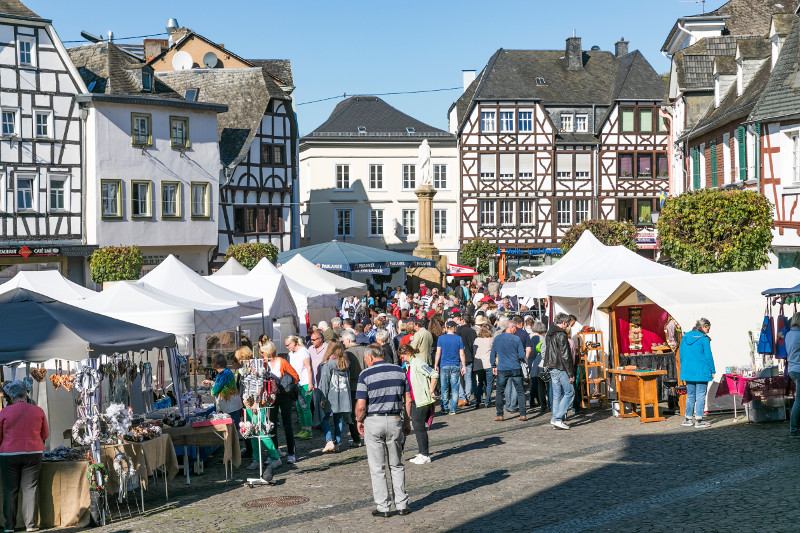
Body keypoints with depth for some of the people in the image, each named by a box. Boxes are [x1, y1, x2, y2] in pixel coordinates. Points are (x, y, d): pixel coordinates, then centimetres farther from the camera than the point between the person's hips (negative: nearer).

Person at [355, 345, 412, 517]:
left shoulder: (366, 375, -8)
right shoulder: (399, 371, 4)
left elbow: (361, 405, -11)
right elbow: (408, 400, 5)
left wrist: (359, 421, 6)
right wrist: (407, 421, 14)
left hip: (373, 422, -3)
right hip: (395, 420, 3)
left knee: (377, 468, 6)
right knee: (397, 466, 16)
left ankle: (383, 507, 8)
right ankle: (402, 505, 14)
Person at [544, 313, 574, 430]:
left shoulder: (548, 334, 14)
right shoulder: (561, 335, -15)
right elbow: (565, 356, -17)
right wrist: (571, 374, -14)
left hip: (552, 368, 9)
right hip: (560, 368, -9)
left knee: (556, 394, 13)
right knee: (569, 392, -3)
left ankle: (555, 418, 12)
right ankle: (557, 418, -10)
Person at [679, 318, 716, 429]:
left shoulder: (685, 337, 8)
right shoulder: (704, 339, -10)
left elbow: (681, 355, 12)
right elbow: (708, 356, -9)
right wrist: (712, 371, -1)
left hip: (687, 371, 6)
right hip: (701, 372, -6)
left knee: (690, 395, 14)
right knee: (700, 395, 1)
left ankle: (687, 419, 15)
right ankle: (698, 420, 2)